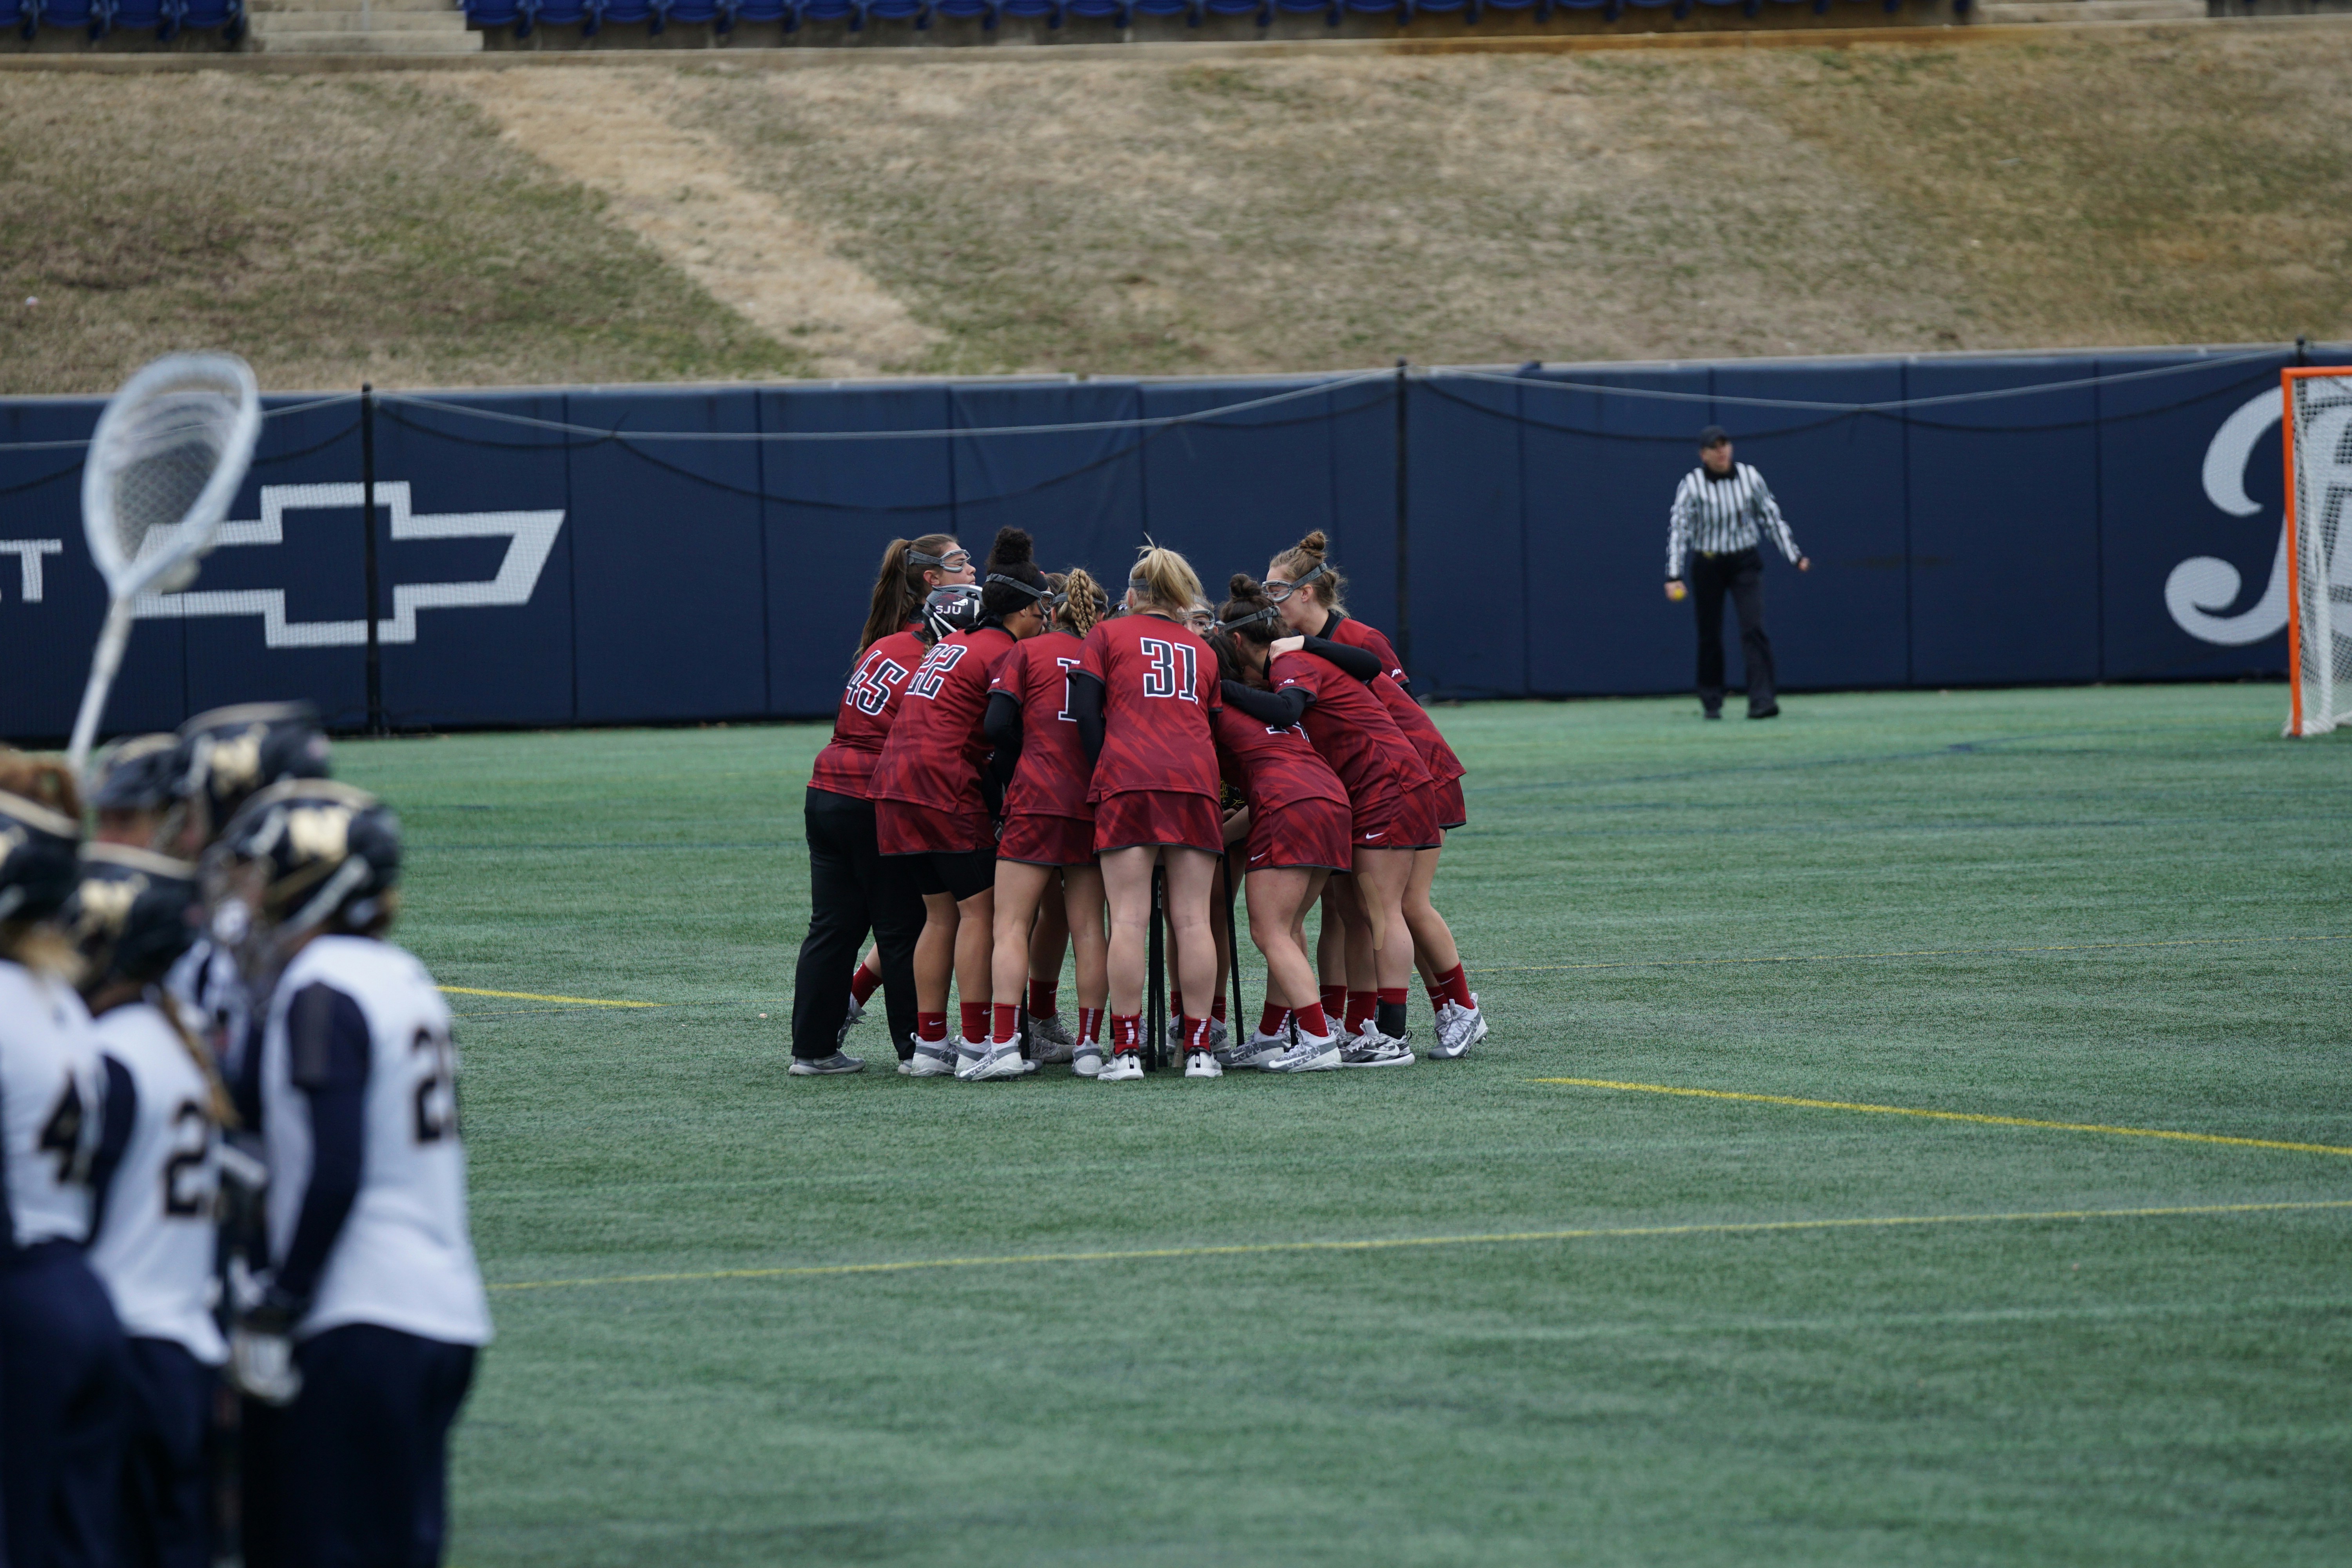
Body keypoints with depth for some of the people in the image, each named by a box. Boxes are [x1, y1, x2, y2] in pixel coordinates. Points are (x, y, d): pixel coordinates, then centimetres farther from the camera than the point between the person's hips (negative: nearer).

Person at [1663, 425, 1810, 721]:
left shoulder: (1750, 478, -4)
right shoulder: (1692, 485, -11)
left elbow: (1773, 518, 4)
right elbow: (1678, 530, -15)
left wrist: (1795, 557, 2)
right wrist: (1674, 577, -23)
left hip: (1746, 563, 1)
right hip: (1708, 564, -1)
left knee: (1754, 627, -14)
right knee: (1710, 635, 6)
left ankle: (1763, 700, -18)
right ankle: (1711, 703, 21)